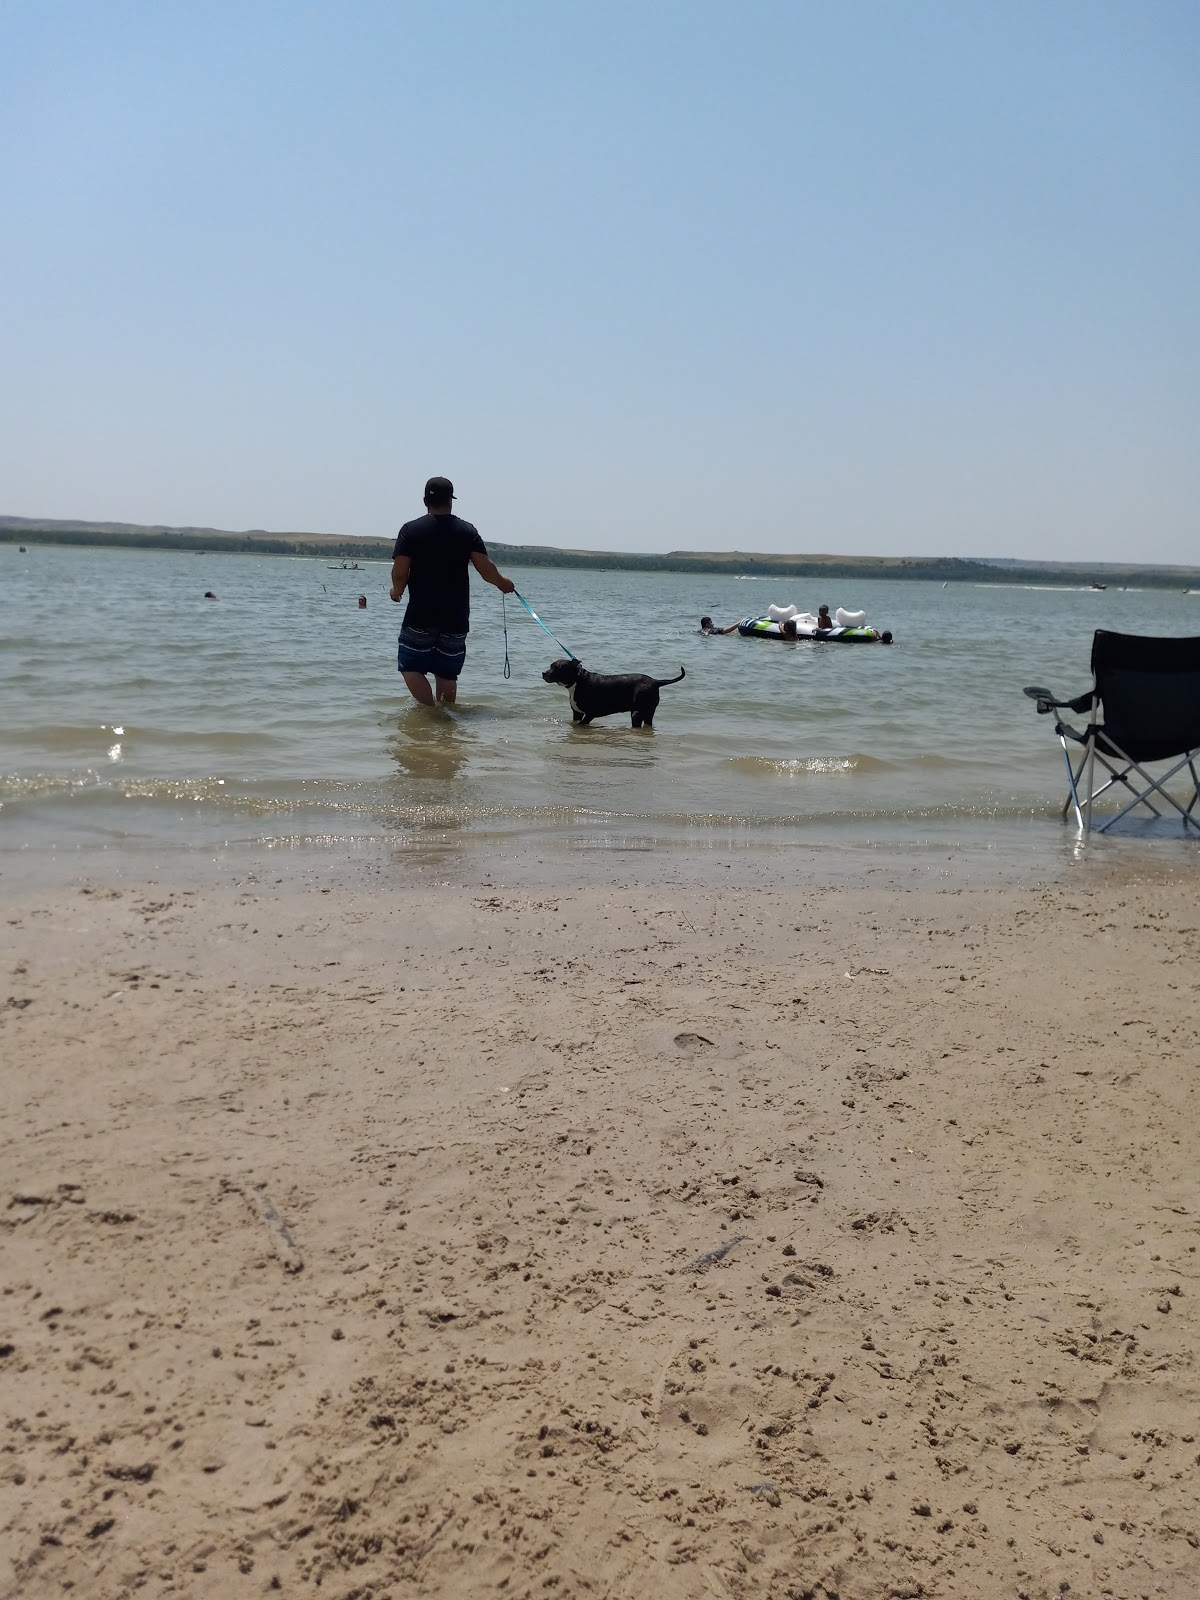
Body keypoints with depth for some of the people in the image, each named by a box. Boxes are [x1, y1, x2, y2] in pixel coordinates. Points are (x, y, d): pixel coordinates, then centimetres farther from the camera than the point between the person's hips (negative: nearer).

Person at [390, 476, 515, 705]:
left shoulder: (410, 530, -4)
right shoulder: (467, 531, 0)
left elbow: (399, 573, -10)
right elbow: (486, 570, -5)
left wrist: (397, 591, 12)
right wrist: (503, 583, 16)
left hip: (420, 617, -2)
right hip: (456, 619, 3)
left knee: (411, 667, 7)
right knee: (447, 673, 13)